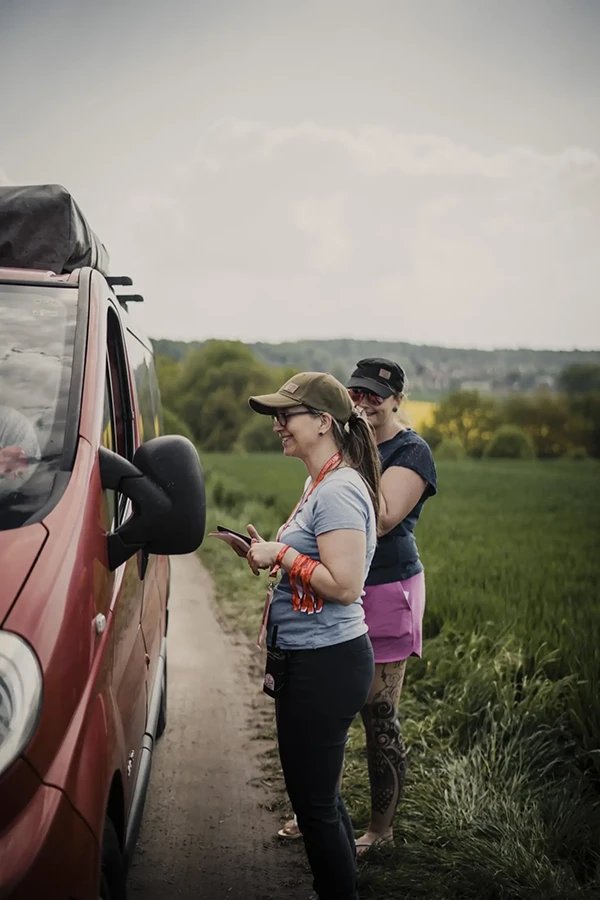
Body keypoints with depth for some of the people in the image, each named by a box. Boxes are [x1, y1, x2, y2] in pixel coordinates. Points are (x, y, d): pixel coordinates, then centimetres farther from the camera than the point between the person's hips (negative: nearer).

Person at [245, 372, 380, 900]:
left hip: (325, 665, -11)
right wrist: (272, 554, 12)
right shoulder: (321, 485, 13)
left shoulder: (339, 490, -19)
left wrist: (281, 554, -17)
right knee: (323, 795, 22)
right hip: (321, 660, 11)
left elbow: (344, 584, -26)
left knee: (314, 802, 0)